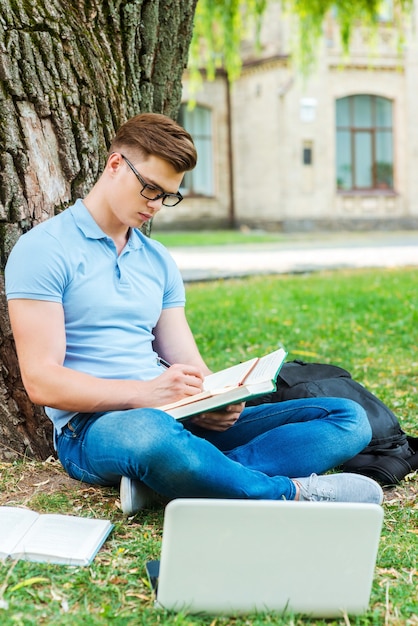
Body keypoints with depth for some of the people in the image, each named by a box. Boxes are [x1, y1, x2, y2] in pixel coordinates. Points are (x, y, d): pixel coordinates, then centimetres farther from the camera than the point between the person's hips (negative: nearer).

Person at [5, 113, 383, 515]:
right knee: (149, 433, -46)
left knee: (349, 419, -8)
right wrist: (144, 393, -23)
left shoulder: (158, 261, 19)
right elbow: (41, 380, -11)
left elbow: (186, 362, 14)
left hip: (178, 419, 7)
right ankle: (290, 493, -21)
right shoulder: (43, 251, -2)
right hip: (92, 425, -7)